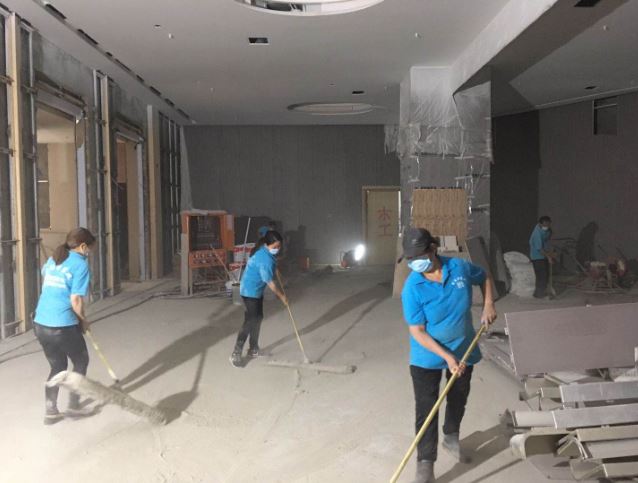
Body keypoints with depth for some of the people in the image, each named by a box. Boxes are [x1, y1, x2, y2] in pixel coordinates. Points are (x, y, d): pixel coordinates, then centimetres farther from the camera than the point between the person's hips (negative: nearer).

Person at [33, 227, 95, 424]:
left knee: (57, 366, 21)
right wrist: (83, 320, 1)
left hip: (40, 323, 7)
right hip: (62, 326, -7)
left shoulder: (52, 259, 13)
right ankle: (73, 406, 22)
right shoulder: (80, 264, -11)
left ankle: (50, 412, 22)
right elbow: (76, 300, -16)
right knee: (81, 362, 17)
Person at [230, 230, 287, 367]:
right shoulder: (265, 260, -30)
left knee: (258, 318, 15)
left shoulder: (265, 251, -2)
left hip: (256, 290, 10)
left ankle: (253, 349, 27)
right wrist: (281, 296, -10)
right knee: (251, 321, -12)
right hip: (250, 291, -10)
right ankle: (236, 353, -7)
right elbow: (269, 282, -23)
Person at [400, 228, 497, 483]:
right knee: (426, 409, -3)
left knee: (458, 400, 22)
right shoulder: (412, 288, -24)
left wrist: (488, 305, -5)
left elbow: (485, 277, 9)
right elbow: (417, 332, -21)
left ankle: (451, 438, 49)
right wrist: (447, 357, -26)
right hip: (427, 357, -4)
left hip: (464, 350, 4)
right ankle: (425, 462, 12)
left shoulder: (460, 267, -15)